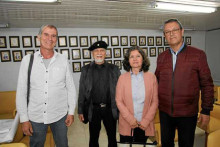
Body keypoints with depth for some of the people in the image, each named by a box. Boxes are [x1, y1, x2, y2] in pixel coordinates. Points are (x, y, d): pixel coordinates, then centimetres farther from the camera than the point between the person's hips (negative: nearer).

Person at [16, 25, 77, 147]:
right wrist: (24, 119, -2)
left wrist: (71, 112, -1)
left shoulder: (63, 60, -4)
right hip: (35, 117, 1)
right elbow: (21, 91, -2)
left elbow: (71, 88, 0)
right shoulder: (28, 60, -4)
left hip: (60, 115, 0)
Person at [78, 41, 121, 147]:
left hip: (110, 109, 1)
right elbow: (82, 91, 2)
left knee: (112, 138, 17)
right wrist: (80, 111, 1)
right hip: (93, 110, 0)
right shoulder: (86, 70, 1)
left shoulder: (114, 69, 1)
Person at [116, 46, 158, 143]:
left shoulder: (151, 77, -1)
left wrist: (146, 120, -7)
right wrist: (130, 119, -10)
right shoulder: (122, 78, -2)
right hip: (126, 125, 0)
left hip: (144, 125, 1)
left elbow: (155, 101, 0)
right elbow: (119, 101, -3)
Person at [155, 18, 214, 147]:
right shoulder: (161, 57, 3)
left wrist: (206, 111, -5)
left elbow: (207, 85, -5)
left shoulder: (198, 55, -7)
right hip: (164, 111, 3)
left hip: (188, 113, -2)